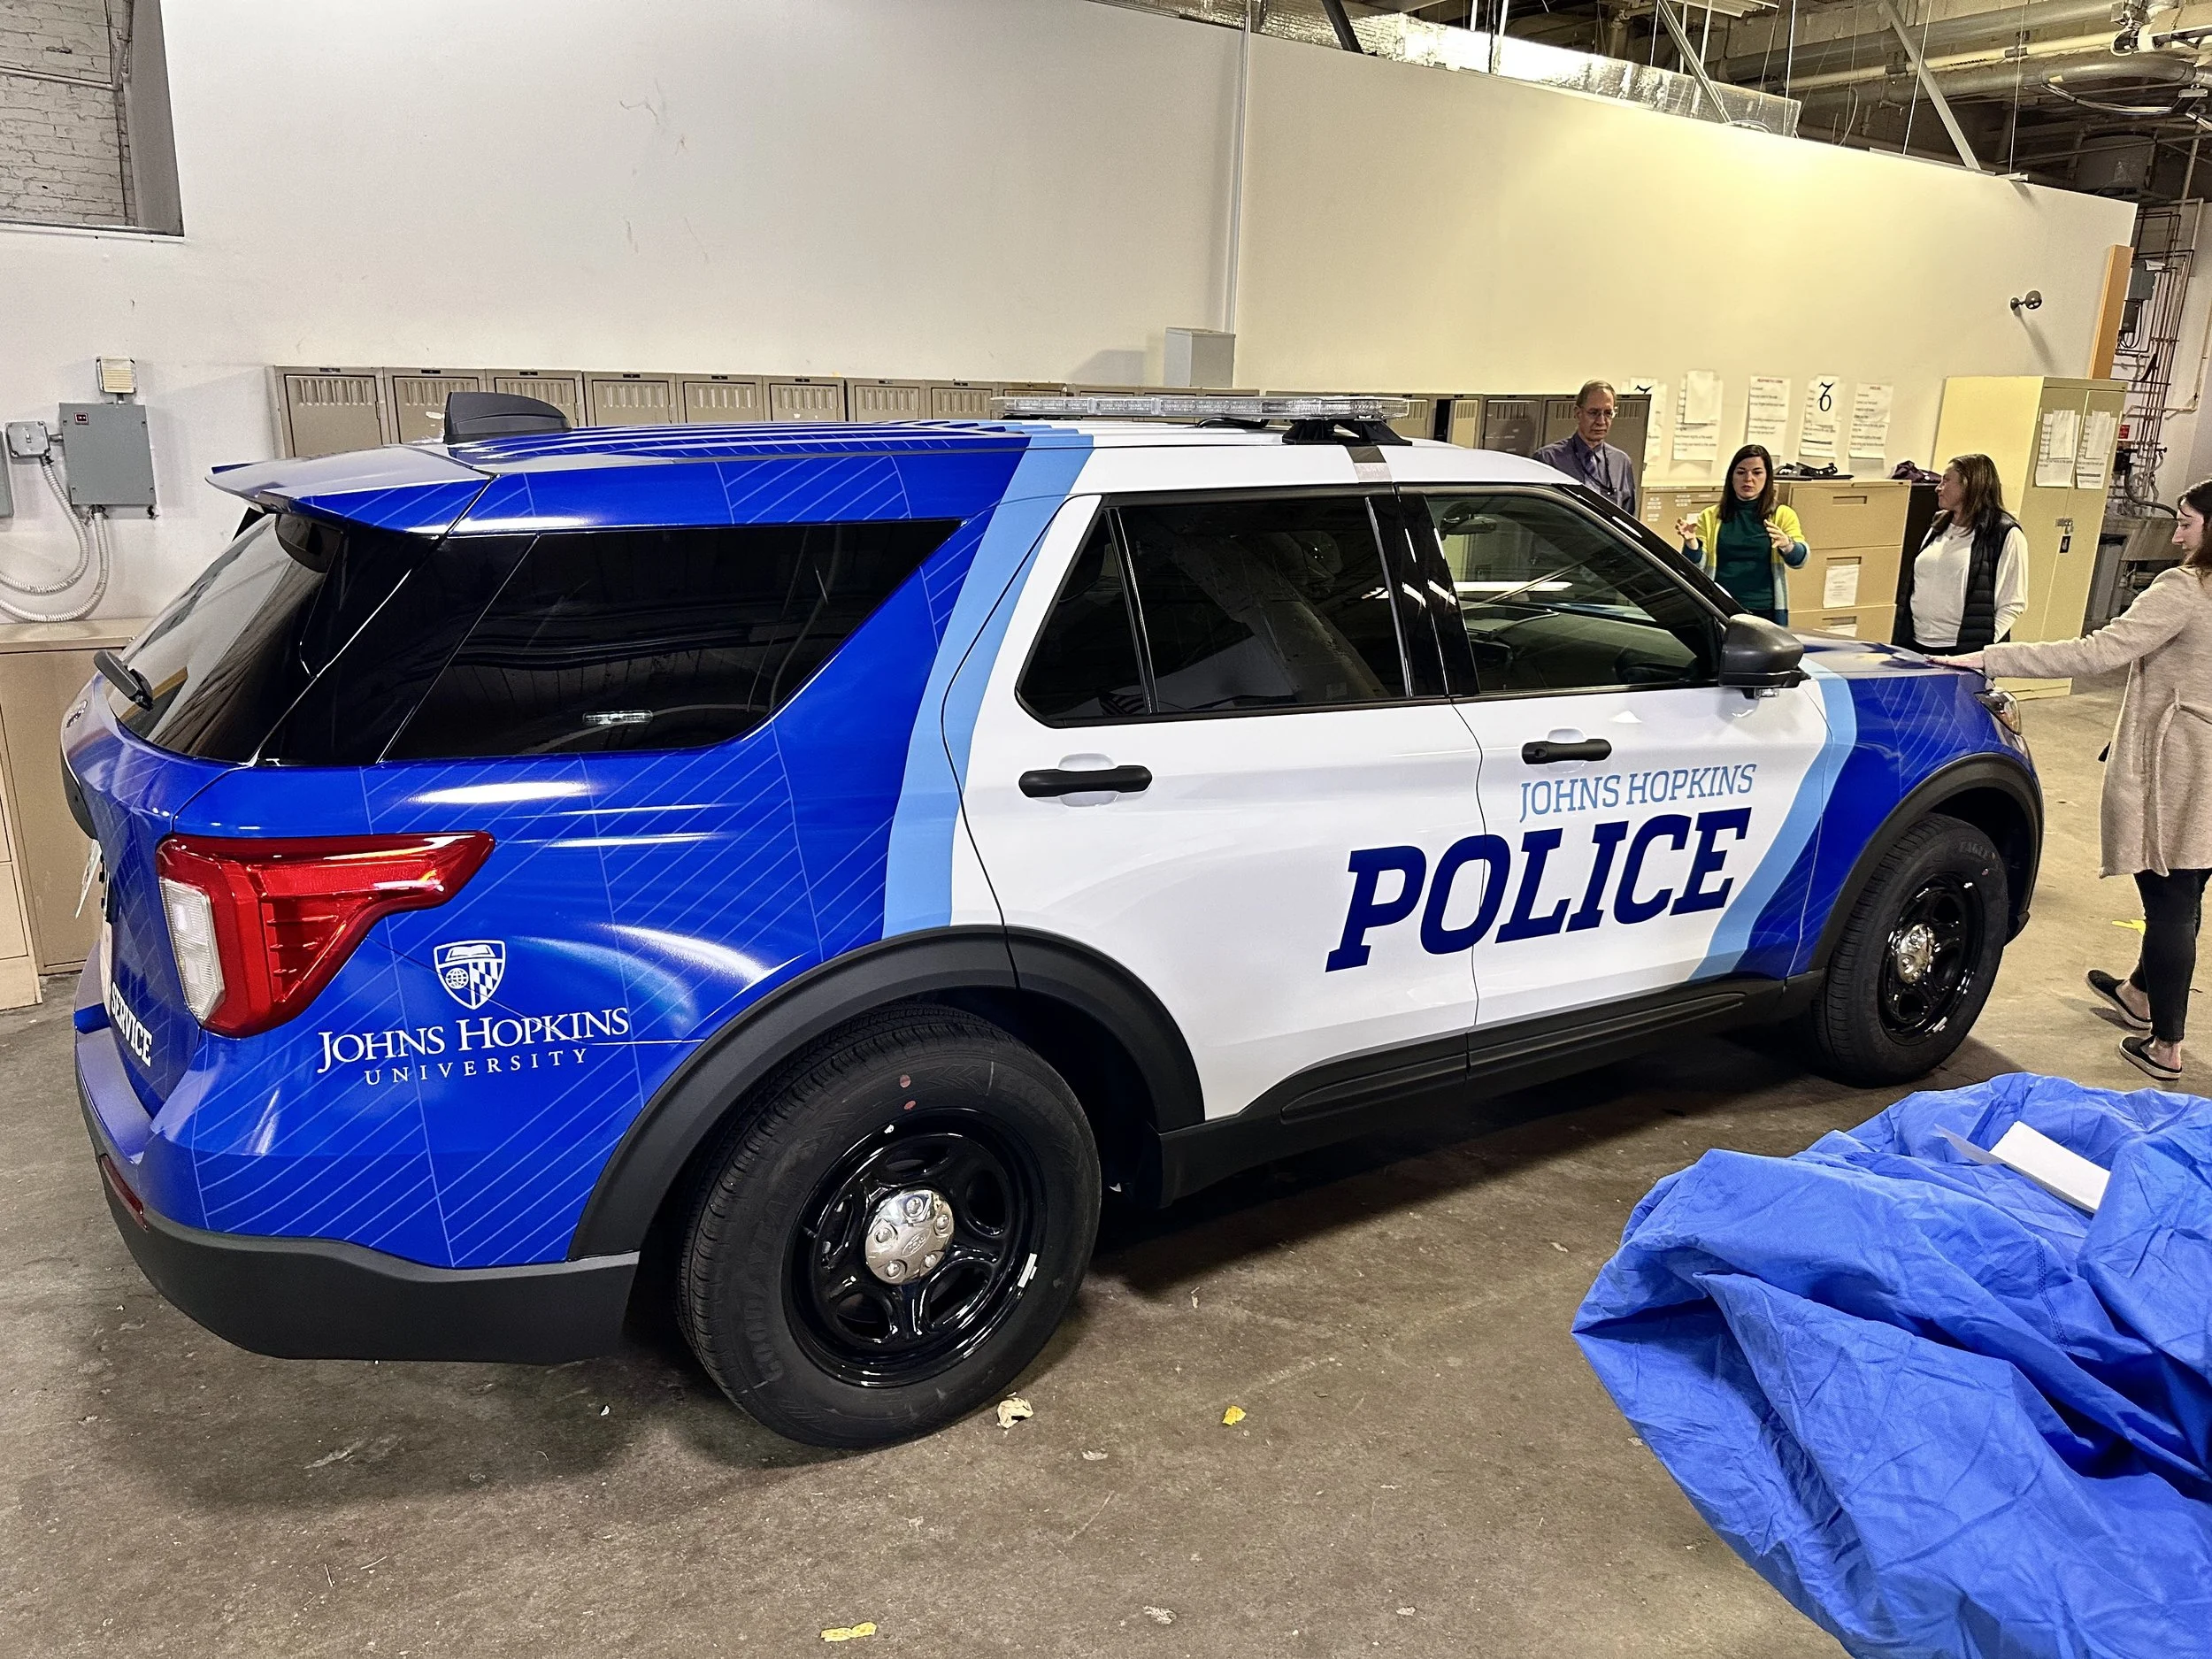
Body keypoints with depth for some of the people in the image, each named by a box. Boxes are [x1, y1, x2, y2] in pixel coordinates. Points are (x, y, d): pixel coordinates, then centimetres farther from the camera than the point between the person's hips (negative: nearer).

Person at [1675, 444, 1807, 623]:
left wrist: (1786, 544, -28)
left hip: (1765, 614, 0)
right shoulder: (1710, 517, 11)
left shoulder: (1782, 515, 9)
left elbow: (1799, 560, -5)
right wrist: (1691, 542, -19)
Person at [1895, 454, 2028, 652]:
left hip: (1965, 652, -6)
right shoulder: (1938, 528, 15)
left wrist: (1984, 646, -17)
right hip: (1915, 644, 6)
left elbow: (2013, 604, -8)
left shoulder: (2006, 534, -5)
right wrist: (1898, 638, 10)